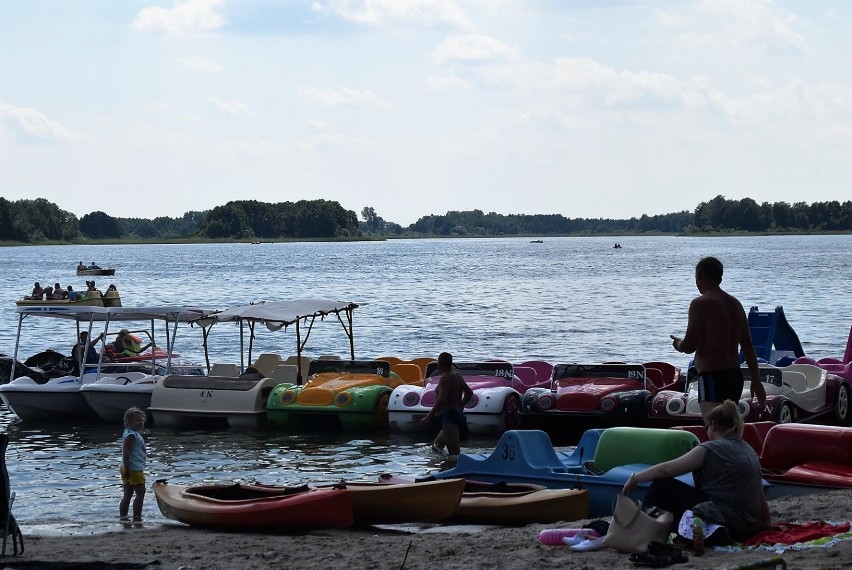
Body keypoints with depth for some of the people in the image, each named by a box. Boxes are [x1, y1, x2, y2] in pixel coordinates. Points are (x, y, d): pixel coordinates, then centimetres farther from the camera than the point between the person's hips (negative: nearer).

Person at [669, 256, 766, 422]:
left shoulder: (701, 304, -10)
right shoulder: (735, 304, 14)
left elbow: (689, 346, -12)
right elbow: (748, 346, 15)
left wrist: (678, 344, 11)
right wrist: (756, 380, 19)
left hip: (712, 377, -9)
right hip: (735, 376, 9)